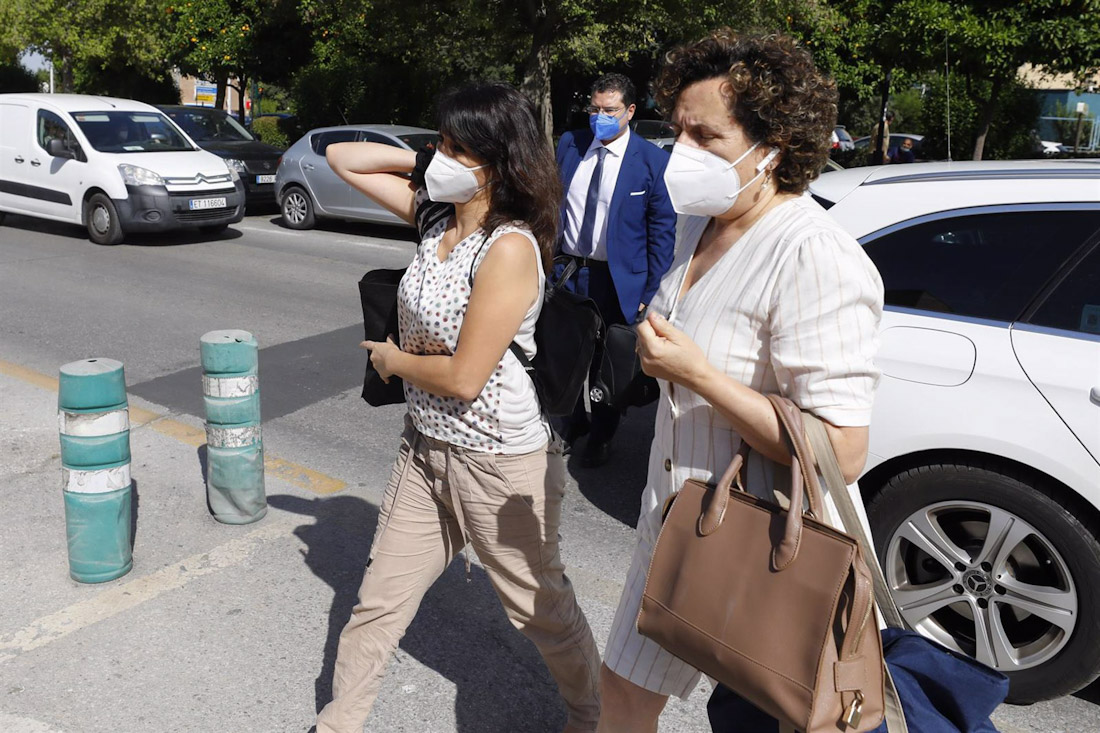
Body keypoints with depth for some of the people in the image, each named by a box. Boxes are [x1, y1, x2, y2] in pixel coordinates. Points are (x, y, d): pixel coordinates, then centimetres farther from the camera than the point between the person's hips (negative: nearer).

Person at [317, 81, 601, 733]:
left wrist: (393, 360, -6)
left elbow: (463, 377, -25)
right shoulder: (436, 214, 1)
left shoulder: (511, 247, -23)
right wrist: (427, 162, -3)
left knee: (542, 609, 15)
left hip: (502, 463, -7)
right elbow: (343, 158, 10)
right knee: (379, 603, 15)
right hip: (426, 449, 7)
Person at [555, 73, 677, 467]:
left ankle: (601, 435, 34)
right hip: (567, 271, 4)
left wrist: (650, 294, -11)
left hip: (615, 278, -3)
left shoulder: (652, 161, -10)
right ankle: (573, 420, 42)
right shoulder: (569, 145, 2)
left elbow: (663, 232, -8)